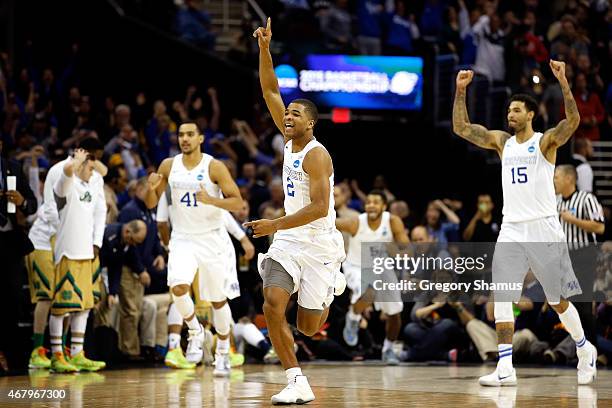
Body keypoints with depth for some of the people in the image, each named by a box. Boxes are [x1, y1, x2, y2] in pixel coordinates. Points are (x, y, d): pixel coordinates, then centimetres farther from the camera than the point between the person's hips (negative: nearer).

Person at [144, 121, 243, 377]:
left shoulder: (214, 167, -11)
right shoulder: (169, 166, 0)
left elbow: (237, 202, -12)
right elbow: (151, 204, 7)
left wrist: (211, 200, -29)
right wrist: (151, 187, -15)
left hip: (212, 238, -2)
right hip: (183, 238, 2)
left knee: (218, 299, 6)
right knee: (178, 287, -23)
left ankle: (223, 352, 24)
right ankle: (195, 330, 3)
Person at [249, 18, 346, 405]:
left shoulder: (316, 154, -16)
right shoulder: (290, 141, 6)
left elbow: (319, 208, -24)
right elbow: (270, 91, 5)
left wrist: (275, 225, -25)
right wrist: (264, 49, -6)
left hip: (318, 243, -6)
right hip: (289, 241, 6)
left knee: (308, 326, 2)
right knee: (273, 307, -16)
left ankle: (333, 286, 37)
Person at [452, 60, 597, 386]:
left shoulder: (545, 141, -3)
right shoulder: (502, 142, 11)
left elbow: (573, 120, -22)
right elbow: (461, 127, 9)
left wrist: (563, 82, -31)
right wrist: (461, 90, -1)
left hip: (543, 229, -4)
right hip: (511, 230, 4)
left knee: (558, 300, 5)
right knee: (500, 296, -10)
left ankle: (584, 350, 29)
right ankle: (505, 368, -12)